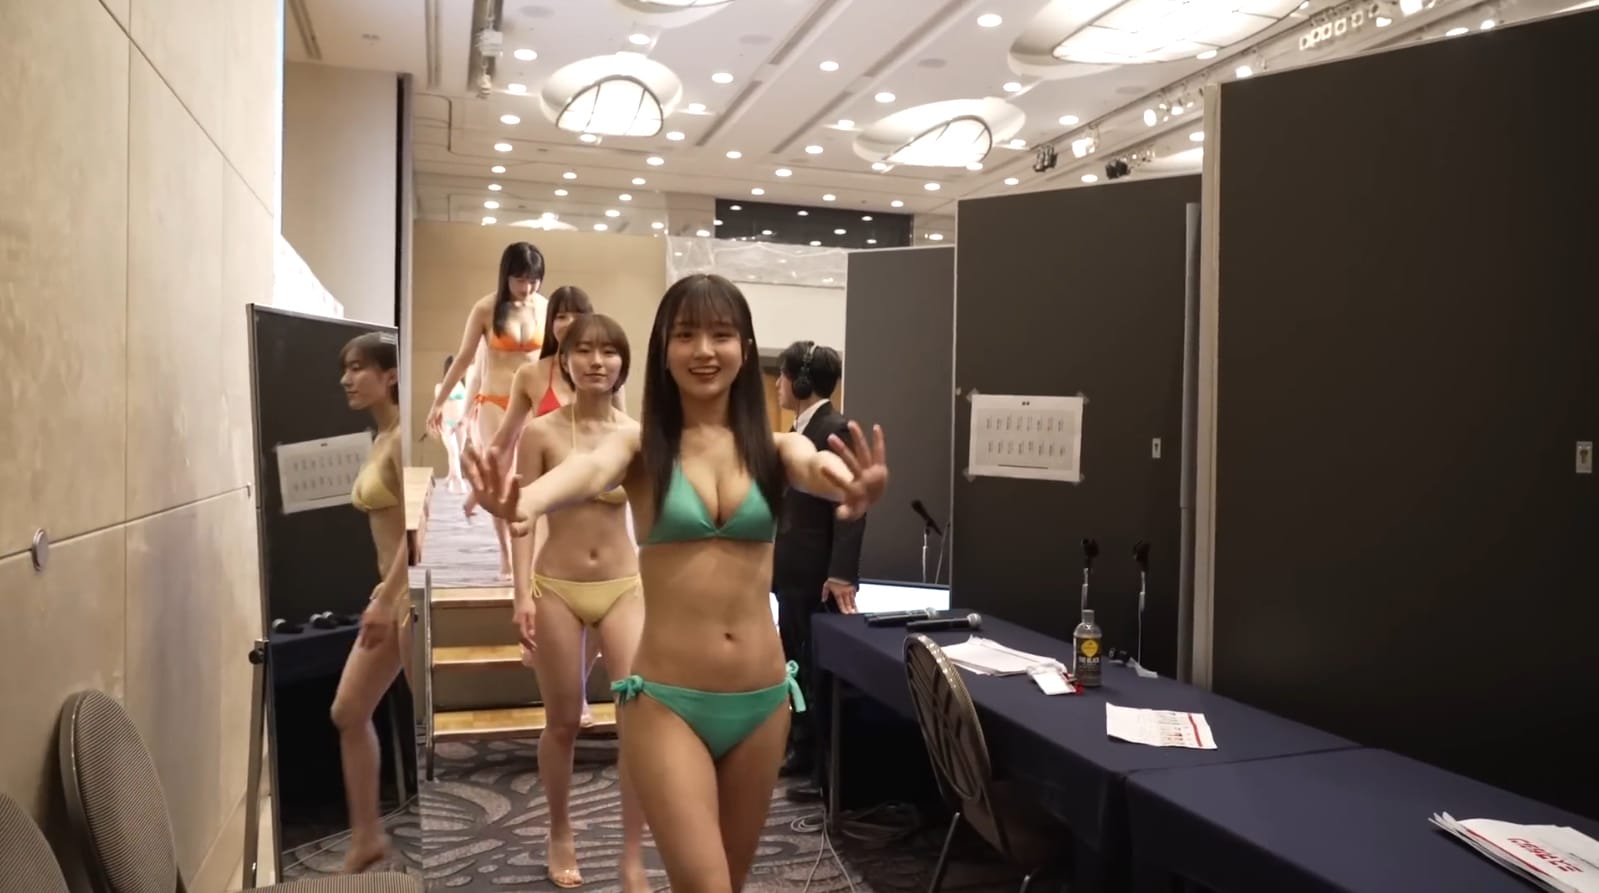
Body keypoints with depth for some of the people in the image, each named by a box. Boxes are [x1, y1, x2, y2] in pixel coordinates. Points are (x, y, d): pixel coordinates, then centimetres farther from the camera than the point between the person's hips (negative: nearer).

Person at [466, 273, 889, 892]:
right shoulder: (640, 445, -4)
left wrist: (855, 489, -46)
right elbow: (590, 471, -26)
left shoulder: (773, 446, 1)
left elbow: (821, 469, -21)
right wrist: (524, 502, -50)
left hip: (762, 700, 3)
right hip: (665, 700, -3)